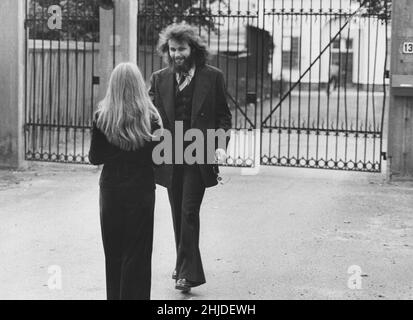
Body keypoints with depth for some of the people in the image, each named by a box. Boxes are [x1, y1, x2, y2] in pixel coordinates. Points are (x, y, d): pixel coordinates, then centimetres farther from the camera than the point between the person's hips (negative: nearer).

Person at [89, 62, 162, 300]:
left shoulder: (102, 117, -7)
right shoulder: (149, 117, -10)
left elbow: (95, 158, -3)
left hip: (110, 189, 2)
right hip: (141, 190, -1)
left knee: (113, 251, 14)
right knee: (137, 251, 5)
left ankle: (114, 295, 21)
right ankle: (134, 295, 7)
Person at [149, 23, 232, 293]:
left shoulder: (212, 77, 0)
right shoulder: (159, 79, 7)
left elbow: (224, 115, 3)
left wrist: (221, 144, -12)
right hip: (170, 157, 4)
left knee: (189, 212, -10)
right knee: (179, 215, 12)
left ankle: (187, 272, -7)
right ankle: (186, 268, 25)